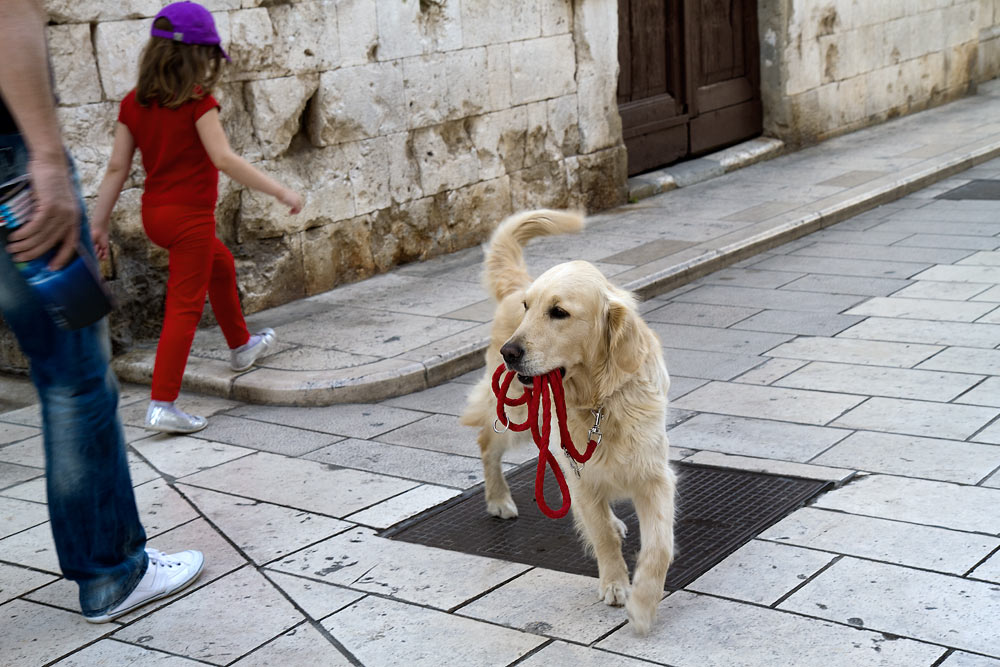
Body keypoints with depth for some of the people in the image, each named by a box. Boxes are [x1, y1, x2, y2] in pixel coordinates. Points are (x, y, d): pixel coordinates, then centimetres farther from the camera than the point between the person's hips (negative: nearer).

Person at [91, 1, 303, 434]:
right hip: (190, 217, -8)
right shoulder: (198, 103, -15)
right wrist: (281, 192, -18)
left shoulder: (133, 103, 3)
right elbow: (224, 160, -22)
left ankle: (241, 346, 48)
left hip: (154, 214, 8)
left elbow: (117, 168, 2)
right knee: (185, 308, -3)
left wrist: (98, 224, 6)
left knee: (220, 264, 31)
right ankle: (162, 405, -6)